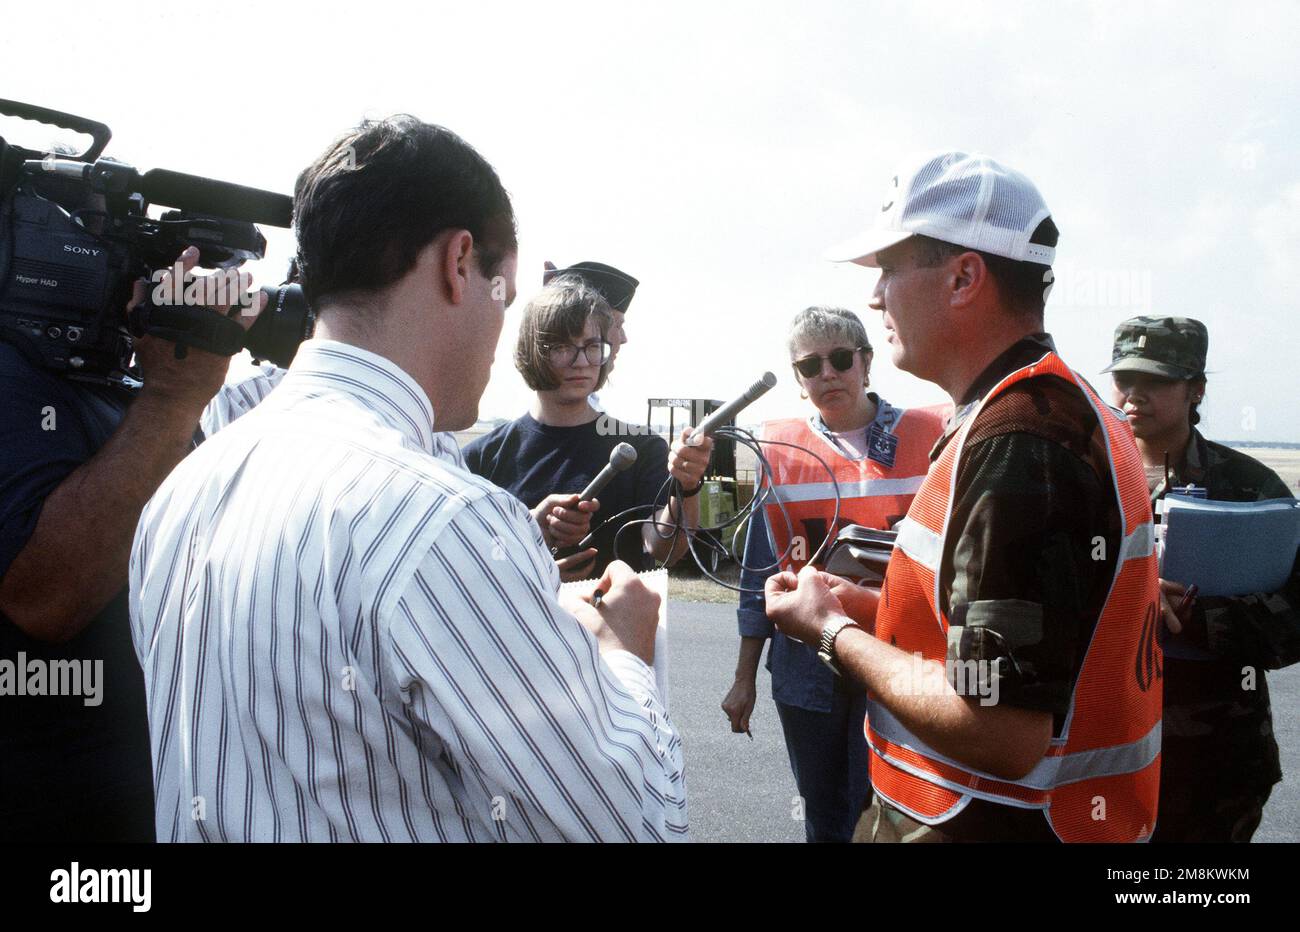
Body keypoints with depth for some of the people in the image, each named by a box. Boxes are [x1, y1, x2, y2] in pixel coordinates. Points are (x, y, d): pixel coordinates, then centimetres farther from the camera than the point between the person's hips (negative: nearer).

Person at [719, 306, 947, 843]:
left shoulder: (928, 436, -3)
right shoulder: (781, 449, 2)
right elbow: (760, 570, 8)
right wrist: (745, 676, 9)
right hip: (808, 671, 2)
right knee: (824, 819, 16)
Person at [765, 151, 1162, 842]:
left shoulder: (1016, 446, -25)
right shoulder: (1063, 406, 7)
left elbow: (1000, 733, -28)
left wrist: (832, 631, -15)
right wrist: (870, 609, 6)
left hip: (1000, 821, -9)